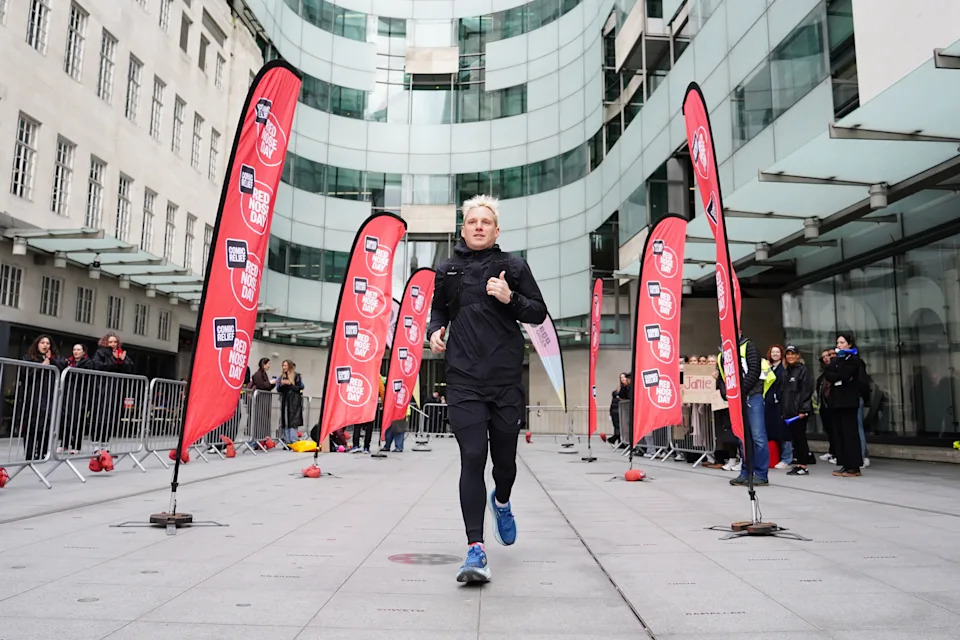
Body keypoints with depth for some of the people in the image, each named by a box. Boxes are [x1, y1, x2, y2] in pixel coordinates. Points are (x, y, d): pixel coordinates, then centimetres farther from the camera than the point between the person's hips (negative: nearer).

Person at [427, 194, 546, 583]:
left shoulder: (514, 267, 6)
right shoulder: (447, 270, 10)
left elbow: (539, 314, 6)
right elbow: (438, 309, 24)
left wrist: (511, 298, -12)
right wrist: (434, 331, 3)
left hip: (507, 379, 0)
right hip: (464, 380, 0)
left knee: (504, 459, 10)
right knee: (472, 460, -10)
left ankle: (501, 501, 46)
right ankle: (475, 549, -6)